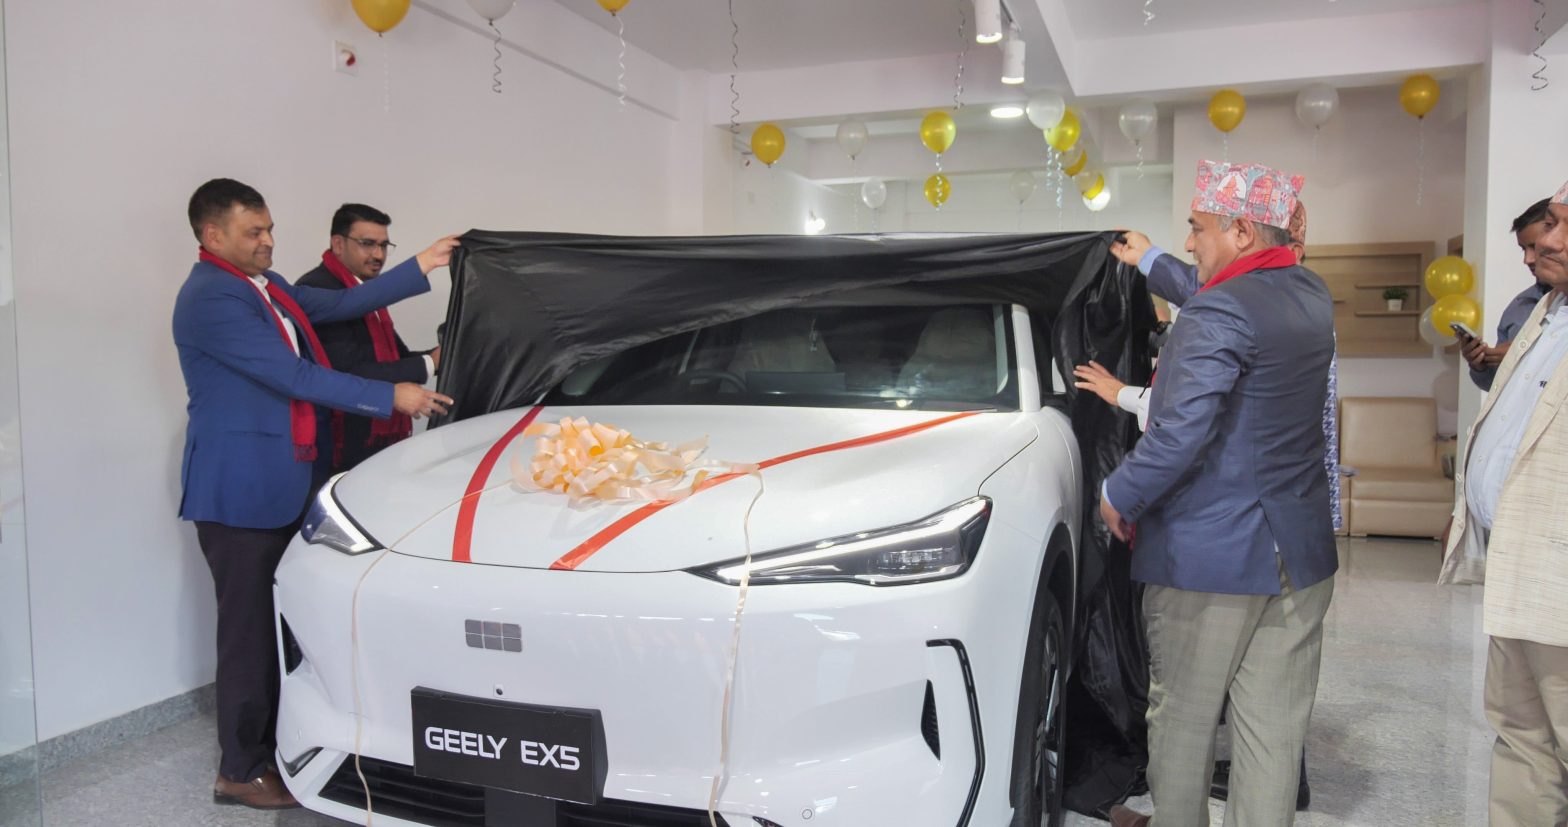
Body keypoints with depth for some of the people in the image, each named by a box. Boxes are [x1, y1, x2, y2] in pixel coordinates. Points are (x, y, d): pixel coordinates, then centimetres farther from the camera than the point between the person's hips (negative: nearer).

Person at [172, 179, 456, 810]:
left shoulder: (266, 285, 13)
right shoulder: (210, 299, -16)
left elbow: (342, 304, 12)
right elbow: (294, 376, -20)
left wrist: (420, 267, 7)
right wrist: (391, 397, -18)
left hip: (282, 483, 9)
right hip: (239, 489, -9)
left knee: (281, 618, 14)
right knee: (248, 624, 0)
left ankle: (271, 738, 28)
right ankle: (241, 770, 12)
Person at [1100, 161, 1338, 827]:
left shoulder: (1217, 313, -17)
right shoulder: (1312, 297, 8)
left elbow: (1181, 432, -27)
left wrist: (1119, 496, -12)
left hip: (1206, 558, -7)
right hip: (1299, 556, 7)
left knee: (1182, 723, 11)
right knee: (1276, 733, 11)